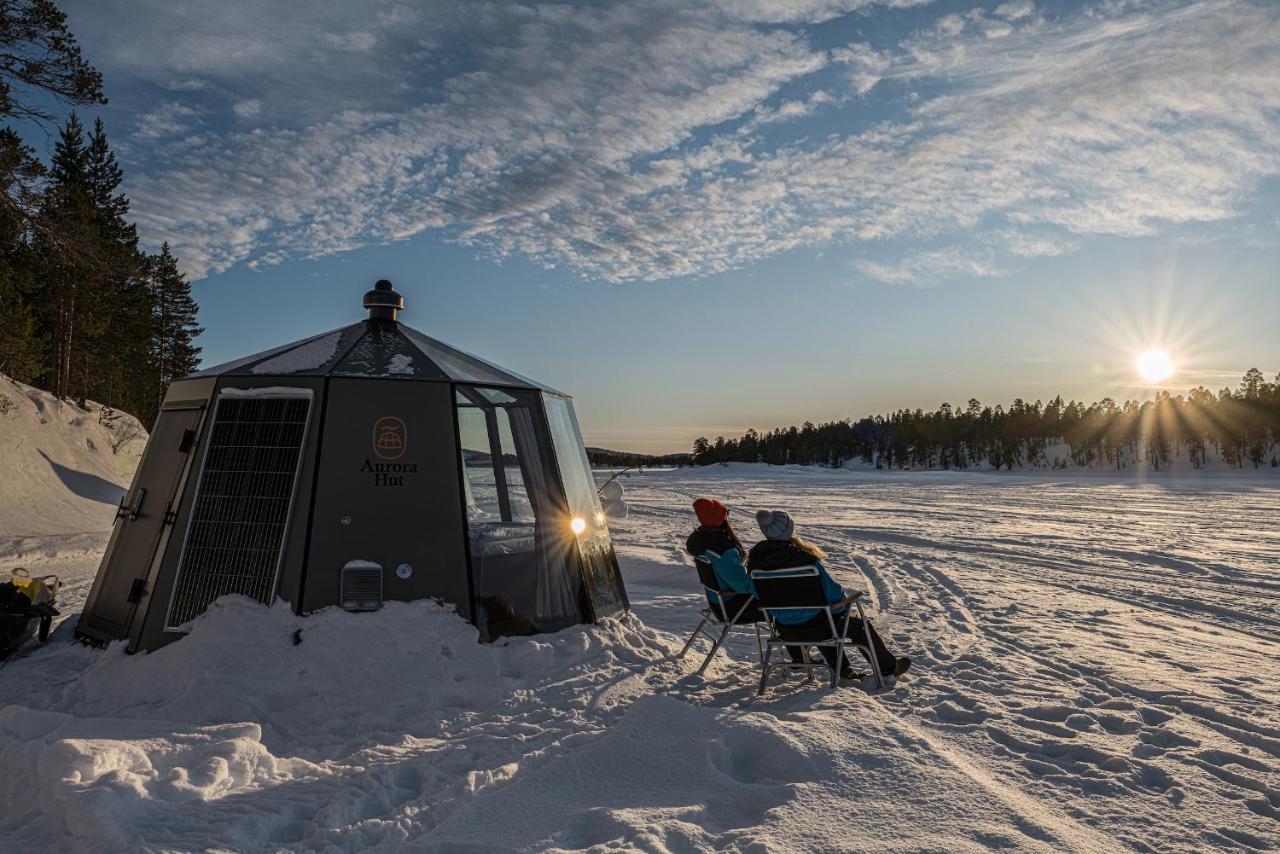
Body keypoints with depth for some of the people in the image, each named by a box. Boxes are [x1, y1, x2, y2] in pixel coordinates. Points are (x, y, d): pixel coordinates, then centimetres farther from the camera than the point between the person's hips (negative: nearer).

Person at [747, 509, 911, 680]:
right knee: (862, 626, 21)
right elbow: (833, 592, -17)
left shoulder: (756, 559, -9)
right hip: (814, 629, -5)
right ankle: (889, 667, 38)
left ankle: (842, 669, 45)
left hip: (786, 631, 6)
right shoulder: (804, 559, -25)